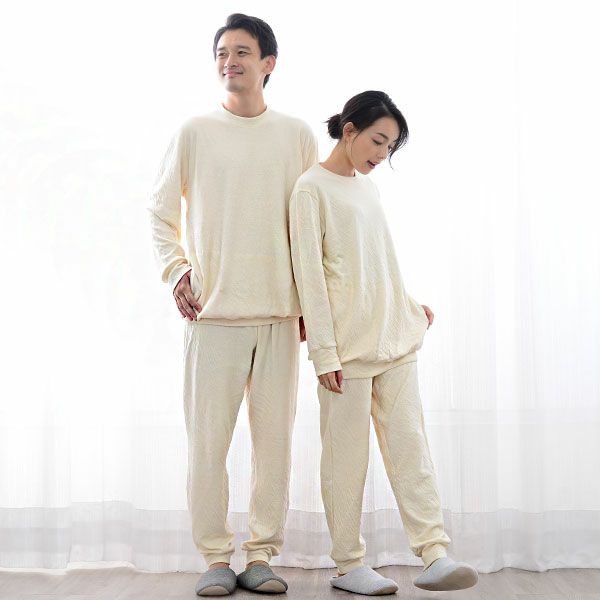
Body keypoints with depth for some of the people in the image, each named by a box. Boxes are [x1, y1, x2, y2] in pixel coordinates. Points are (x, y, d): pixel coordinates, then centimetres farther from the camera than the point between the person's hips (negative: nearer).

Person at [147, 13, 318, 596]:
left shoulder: (296, 134, 9)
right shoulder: (195, 131, 6)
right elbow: (159, 210, 12)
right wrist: (175, 269, -2)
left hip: (280, 311, 1)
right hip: (212, 309, -1)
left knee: (274, 439, 4)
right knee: (207, 439, -1)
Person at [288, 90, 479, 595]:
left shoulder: (366, 185, 17)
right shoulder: (312, 188, -4)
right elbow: (309, 274, -10)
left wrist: (409, 305, 16)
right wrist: (324, 352, -13)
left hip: (395, 337, 7)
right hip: (348, 345, -7)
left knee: (410, 445, 1)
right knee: (347, 454, 1)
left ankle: (434, 554, 1)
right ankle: (348, 564, 10)